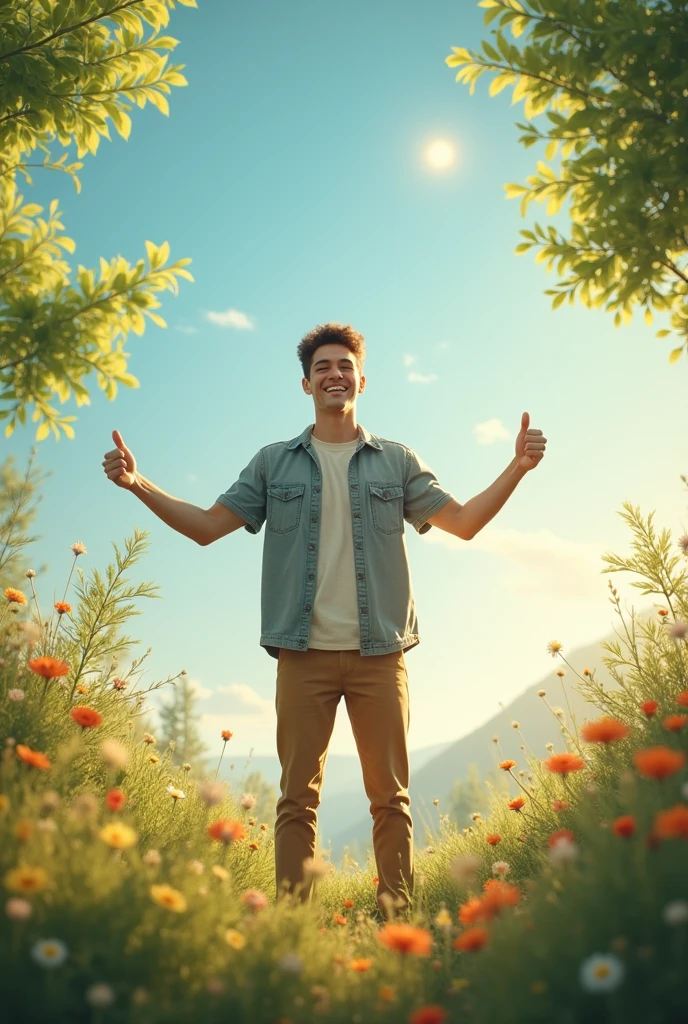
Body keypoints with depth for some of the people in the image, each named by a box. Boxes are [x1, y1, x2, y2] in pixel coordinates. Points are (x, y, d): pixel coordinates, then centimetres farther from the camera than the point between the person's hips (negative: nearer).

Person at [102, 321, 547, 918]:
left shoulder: (396, 461, 11)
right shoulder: (274, 463, 12)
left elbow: (464, 523, 9)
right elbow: (207, 526, 10)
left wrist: (518, 467, -3)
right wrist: (138, 484, -1)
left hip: (379, 652, 0)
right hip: (304, 652, 0)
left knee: (390, 796, 4)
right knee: (298, 797, 3)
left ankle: (399, 918, 14)